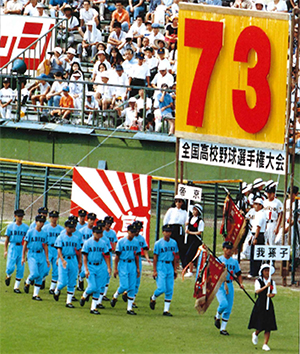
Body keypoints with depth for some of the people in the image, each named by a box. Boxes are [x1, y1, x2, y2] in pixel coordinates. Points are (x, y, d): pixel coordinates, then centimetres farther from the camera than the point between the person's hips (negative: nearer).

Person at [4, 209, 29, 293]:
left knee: (20, 269, -2)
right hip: (12, 248, -1)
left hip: (22, 248, 1)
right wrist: (5, 250, 0)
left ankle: (16, 287, 6)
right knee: (10, 267, -14)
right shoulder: (10, 226, 6)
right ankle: (8, 276, 21)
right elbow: (7, 239, 8)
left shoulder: (26, 227, 7)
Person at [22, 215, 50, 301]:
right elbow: (25, 244, -1)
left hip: (41, 256, 4)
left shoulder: (44, 234, 10)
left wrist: (47, 258, 10)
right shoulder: (30, 232, -2)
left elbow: (45, 246, 15)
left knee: (40, 276, 1)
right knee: (35, 273, -19)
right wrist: (23, 257, -4)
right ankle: (27, 282, 13)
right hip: (32, 255, -4)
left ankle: (35, 294, 7)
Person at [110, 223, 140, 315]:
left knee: (132, 287, 0)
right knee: (124, 286, -13)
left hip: (132, 265, 4)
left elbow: (136, 255, 14)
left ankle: (129, 308, 4)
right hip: (123, 265, -4)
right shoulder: (121, 242, -6)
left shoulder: (136, 242, 8)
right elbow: (117, 255, -5)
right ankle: (115, 296, 18)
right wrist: (116, 268, -8)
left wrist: (138, 268, 11)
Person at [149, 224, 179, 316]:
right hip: (161, 267, -5)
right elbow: (155, 257, -6)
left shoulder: (173, 243, 8)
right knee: (161, 288, -12)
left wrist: (175, 270, 11)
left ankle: (166, 310, 7)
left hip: (170, 267, 5)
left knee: (170, 290, 1)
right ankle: (153, 298, 20)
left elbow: (175, 257, 14)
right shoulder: (158, 243, -7)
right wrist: (154, 271, -10)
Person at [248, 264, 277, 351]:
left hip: (269, 304, 3)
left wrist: (271, 295, -17)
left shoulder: (272, 282, 9)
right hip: (260, 304, -3)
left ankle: (265, 344, 2)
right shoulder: (258, 281, -3)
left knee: (268, 326, -3)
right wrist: (265, 286, -31)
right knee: (260, 324, -3)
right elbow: (257, 291, -18)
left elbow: (274, 293, 7)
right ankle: (255, 334, 32)